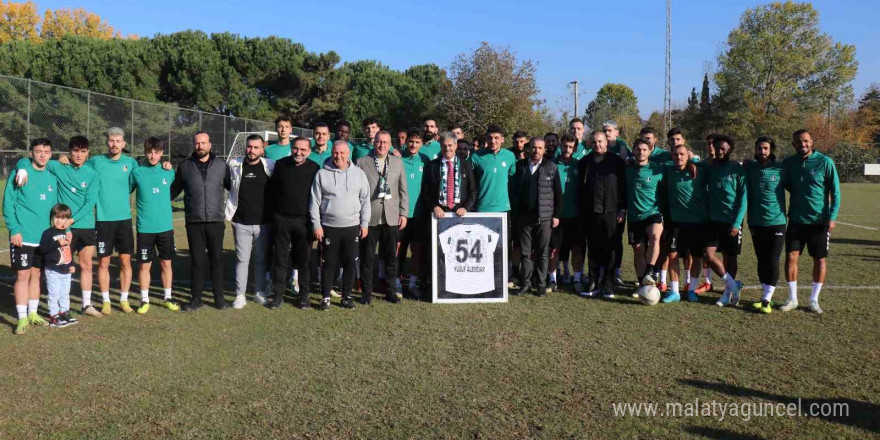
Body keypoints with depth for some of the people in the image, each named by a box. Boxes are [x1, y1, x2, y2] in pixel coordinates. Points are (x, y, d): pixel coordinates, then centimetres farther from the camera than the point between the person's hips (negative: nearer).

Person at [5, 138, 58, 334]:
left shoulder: (52, 178, 9)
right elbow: (8, 204, -7)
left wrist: (59, 228, 6)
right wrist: (14, 229, -14)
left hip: (45, 237, 5)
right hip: (23, 236, -5)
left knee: (36, 274, 13)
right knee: (23, 275, -3)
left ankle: (33, 313, 23)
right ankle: (22, 318, 3)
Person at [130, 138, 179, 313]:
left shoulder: (169, 172, 3)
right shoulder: (137, 172, -2)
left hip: (166, 226, 2)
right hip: (145, 227, -2)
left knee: (166, 262, 10)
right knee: (144, 265, 4)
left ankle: (167, 298, 21)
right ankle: (145, 300, 16)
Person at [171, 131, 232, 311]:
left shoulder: (221, 165, 5)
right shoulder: (185, 166, 5)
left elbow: (232, 186, 13)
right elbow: (174, 190, 13)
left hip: (216, 221, 0)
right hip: (194, 222, 0)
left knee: (216, 259, 5)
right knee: (197, 260, 6)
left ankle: (219, 297, 16)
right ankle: (196, 298, 16)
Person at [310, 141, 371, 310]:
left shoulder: (358, 173, 3)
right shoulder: (322, 174, -1)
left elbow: (365, 200, 7)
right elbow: (314, 201, 0)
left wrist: (364, 223, 3)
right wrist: (316, 225, -3)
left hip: (352, 226, 2)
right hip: (329, 227, -1)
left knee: (350, 263, 7)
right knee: (329, 263, 4)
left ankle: (346, 296, 20)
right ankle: (325, 297, 15)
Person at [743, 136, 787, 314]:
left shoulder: (781, 168, -3)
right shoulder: (750, 167, 3)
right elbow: (745, 192, 6)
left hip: (777, 222, -2)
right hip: (756, 223, 3)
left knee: (773, 261, -3)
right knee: (761, 261, 9)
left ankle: (767, 299, 1)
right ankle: (765, 295, 18)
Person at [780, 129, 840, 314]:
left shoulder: (825, 162, -7)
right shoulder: (788, 163, 1)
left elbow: (835, 191, -4)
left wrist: (832, 217, -10)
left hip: (819, 221, -2)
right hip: (796, 220, 2)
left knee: (819, 260, 5)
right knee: (791, 256, -3)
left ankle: (814, 300, 18)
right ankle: (792, 298, 9)